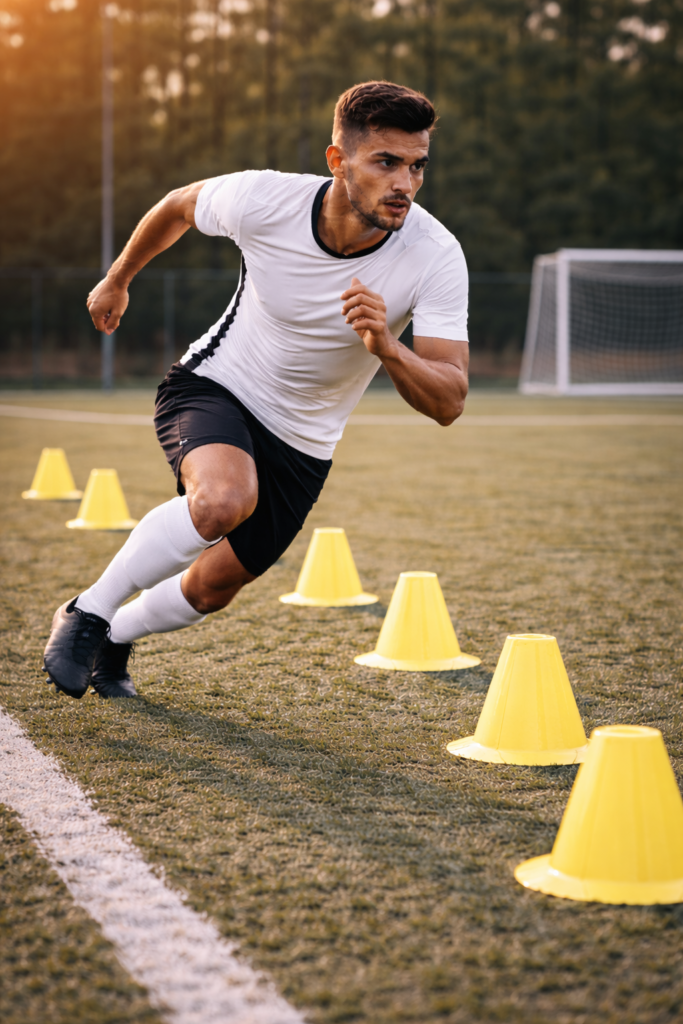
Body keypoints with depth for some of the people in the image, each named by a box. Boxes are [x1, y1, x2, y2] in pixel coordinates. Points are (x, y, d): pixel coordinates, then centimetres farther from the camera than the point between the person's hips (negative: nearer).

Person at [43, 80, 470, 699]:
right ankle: (88, 613, -12)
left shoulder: (436, 258, -25)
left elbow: (447, 403, -28)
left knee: (214, 587, 10)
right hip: (212, 386, -2)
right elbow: (179, 207, -1)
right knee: (224, 498, -34)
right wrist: (118, 280, 15)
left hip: (302, 445, 3)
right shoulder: (261, 200, -25)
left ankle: (115, 637, 43)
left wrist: (386, 347, -47)